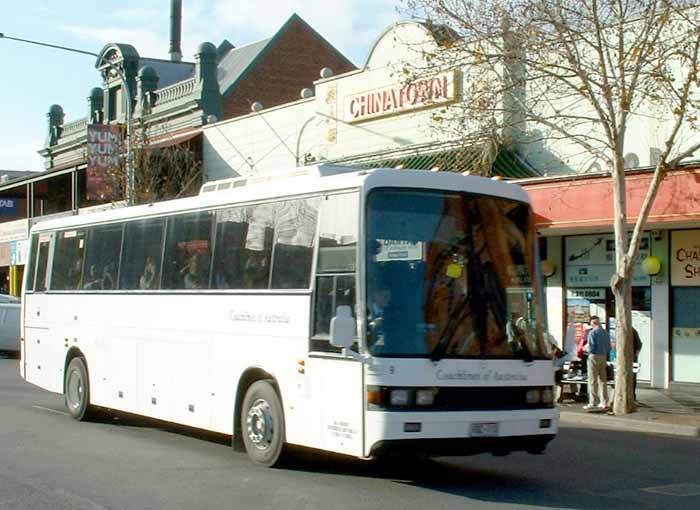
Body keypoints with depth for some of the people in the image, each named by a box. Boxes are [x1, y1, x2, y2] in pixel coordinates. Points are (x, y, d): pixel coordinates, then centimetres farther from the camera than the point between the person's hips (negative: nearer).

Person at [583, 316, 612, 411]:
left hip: (594, 357, -7)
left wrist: (589, 352, 3)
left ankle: (593, 402, -6)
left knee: (593, 381, -4)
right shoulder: (606, 333, 10)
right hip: (603, 357, 7)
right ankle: (604, 402, 14)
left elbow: (591, 347, -16)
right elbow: (609, 347, 13)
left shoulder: (592, 332, -12)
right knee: (603, 380, 11)